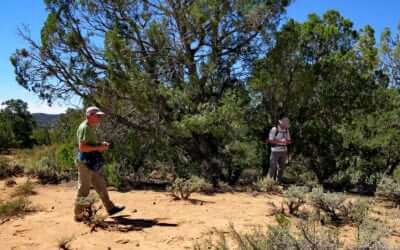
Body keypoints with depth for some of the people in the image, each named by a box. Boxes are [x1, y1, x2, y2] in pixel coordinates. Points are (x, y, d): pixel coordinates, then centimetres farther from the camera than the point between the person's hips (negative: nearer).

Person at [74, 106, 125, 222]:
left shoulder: (91, 128, 14)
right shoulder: (84, 128, -17)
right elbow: (82, 147, -24)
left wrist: (101, 145, 9)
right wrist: (98, 147, -20)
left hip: (93, 164, 10)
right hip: (85, 163, -10)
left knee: (101, 186, 14)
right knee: (83, 190, 0)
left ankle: (110, 208, 23)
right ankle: (78, 215, 11)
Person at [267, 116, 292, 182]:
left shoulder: (286, 130, 7)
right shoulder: (274, 129, -12)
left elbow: (289, 141, 12)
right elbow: (270, 140, -13)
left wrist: (286, 141, -11)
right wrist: (280, 141, -19)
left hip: (284, 151, 6)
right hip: (275, 151, -6)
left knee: (282, 167, 13)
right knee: (273, 167, -4)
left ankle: (279, 181, 26)